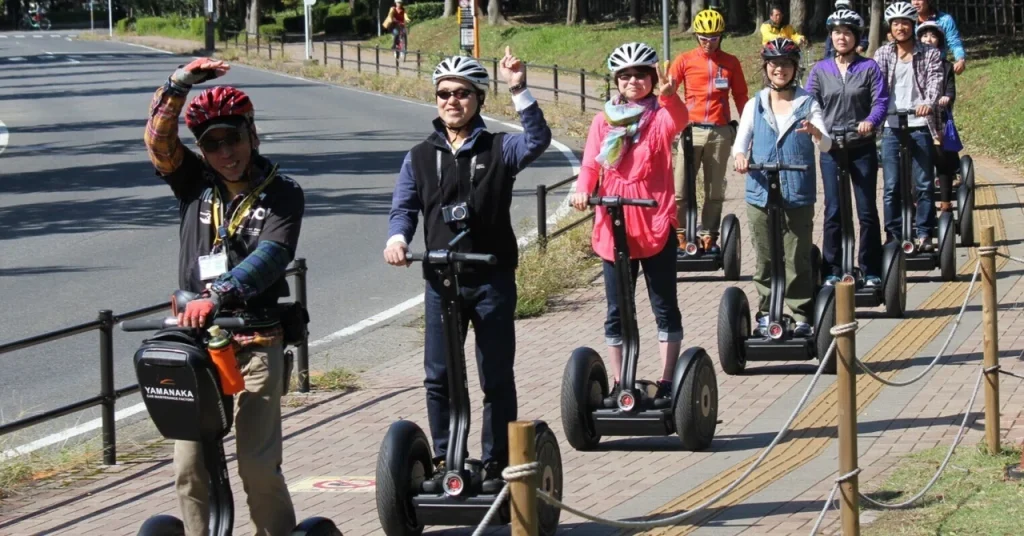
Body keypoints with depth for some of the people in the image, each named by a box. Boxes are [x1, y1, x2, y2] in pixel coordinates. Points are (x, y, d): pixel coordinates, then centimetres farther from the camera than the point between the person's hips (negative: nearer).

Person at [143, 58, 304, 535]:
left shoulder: (281, 194, -1)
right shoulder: (194, 182, 9)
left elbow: (270, 256, -16)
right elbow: (158, 140, -4)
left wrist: (219, 294, -30)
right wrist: (179, 85, -18)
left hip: (256, 339, -3)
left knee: (258, 464, -8)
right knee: (189, 465, 1)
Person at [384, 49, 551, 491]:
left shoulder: (498, 150, 2)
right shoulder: (420, 158, 10)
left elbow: (537, 140, -16)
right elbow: (404, 207, 9)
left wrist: (519, 91, -26)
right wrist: (397, 237, -13)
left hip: (492, 279, -2)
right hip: (441, 280, 2)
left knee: (497, 378, 3)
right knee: (438, 376, 3)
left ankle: (496, 464, 12)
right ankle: (443, 461, 14)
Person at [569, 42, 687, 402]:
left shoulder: (660, 115, 0)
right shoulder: (603, 121, 7)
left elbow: (678, 121, -23)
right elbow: (591, 164, 1)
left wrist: (669, 96, -45)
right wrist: (583, 190, -21)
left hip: (656, 223, -3)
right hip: (613, 226, 3)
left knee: (665, 305, 2)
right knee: (616, 310, 8)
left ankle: (667, 382, 8)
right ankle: (619, 384, 16)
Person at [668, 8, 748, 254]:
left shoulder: (731, 63, 5)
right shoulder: (684, 60, 1)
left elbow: (740, 96, 11)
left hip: (720, 132, 1)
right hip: (691, 130, -1)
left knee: (715, 190, 8)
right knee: (680, 189, -3)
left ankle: (708, 236, 17)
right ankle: (679, 236, 8)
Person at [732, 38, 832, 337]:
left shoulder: (807, 104, 6)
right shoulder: (755, 105, 10)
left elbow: (826, 145, -4)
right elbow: (740, 141, 5)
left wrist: (815, 132, -28)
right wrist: (740, 156, -20)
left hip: (798, 195, -2)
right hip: (760, 193, 2)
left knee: (798, 259, -3)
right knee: (765, 259, 5)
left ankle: (803, 317, 4)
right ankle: (765, 314, 14)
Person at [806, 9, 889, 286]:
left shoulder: (869, 67, 0)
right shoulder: (820, 70, 6)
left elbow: (880, 100, -7)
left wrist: (871, 121, -27)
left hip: (862, 148, -1)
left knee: (867, 211, 3)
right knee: (833, 211, 2)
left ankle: (871, 271, 11)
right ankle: (832, 271, 7)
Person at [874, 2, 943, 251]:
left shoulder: (930, 54, 5)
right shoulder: (882, 54, 8)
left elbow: (935, 81, -8)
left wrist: (929, 103, -29)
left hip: (920, 125, -1)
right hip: (892, 127, 1)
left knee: (924, 184, 2)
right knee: (891, 187, 1)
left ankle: (923, 234, 10)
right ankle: (893, 235, 8)